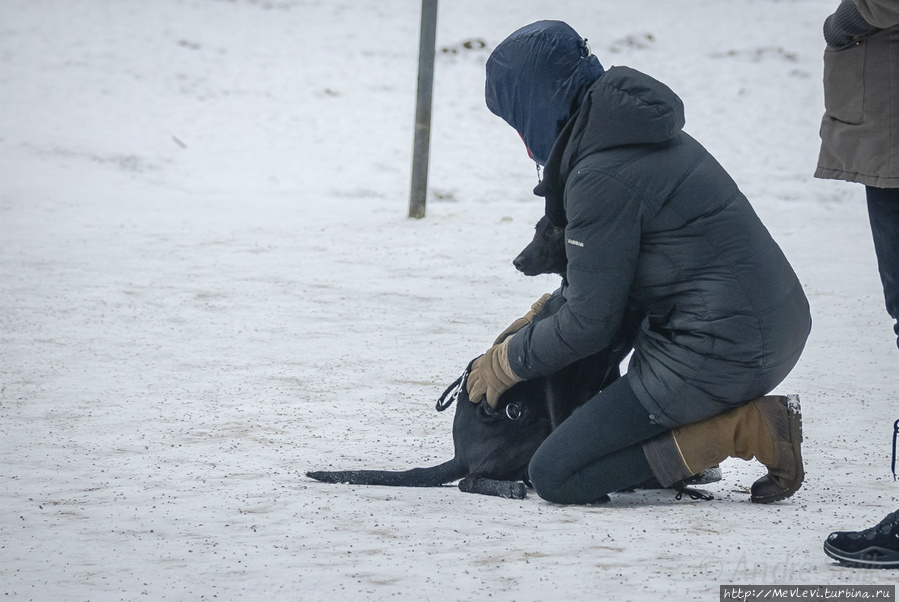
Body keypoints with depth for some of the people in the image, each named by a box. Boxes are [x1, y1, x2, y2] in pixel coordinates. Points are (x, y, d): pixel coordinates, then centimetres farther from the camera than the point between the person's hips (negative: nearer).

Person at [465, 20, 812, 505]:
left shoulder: (602, 177, -17)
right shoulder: (642, 134, 13)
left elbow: (589, 322, -10)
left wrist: (507, 363, 5)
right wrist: (538, 317, 21)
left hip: (722, 351, -10)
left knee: (552, 476, -6)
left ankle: (745, 429, -10)